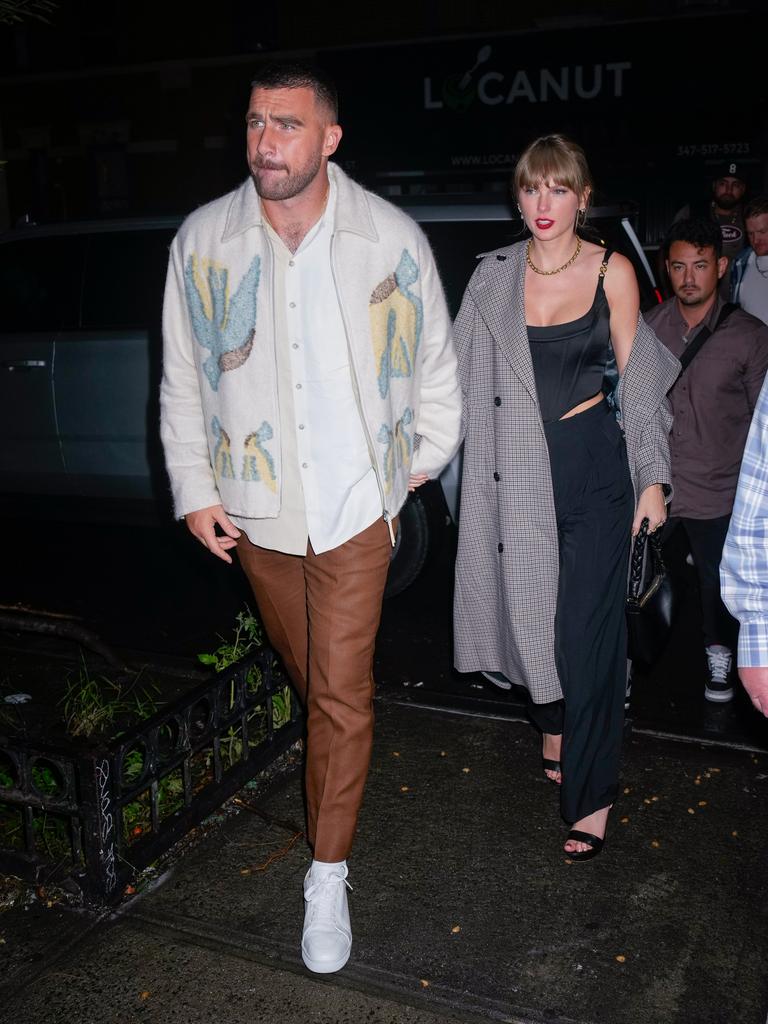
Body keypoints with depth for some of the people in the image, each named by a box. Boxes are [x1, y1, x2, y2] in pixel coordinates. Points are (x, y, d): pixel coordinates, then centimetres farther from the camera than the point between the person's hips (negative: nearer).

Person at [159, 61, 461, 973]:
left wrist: (427, 456, 11)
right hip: (254, 504, 3)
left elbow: (434, 360, 5)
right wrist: (195, 488, 1)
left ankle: (328, 877, 14)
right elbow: (183, 377, 3)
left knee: (341, 691, -2)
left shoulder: (391, 239, -9)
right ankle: (338, 750, 52)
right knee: (305, 667, 20)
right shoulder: (202, 239, -4)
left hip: (355, 502, -2)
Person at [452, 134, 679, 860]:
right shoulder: (493, 275, 4)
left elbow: (635, 377, 1)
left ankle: (591, 793, 10)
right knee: (533, 607, 11)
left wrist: (652, 480, -1)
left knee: (588, 626, -2)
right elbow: (462, 372, 5)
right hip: (520, 468, 2)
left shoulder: (612, 271, -1)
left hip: (592, 464, -2)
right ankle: (555, 727, 39)